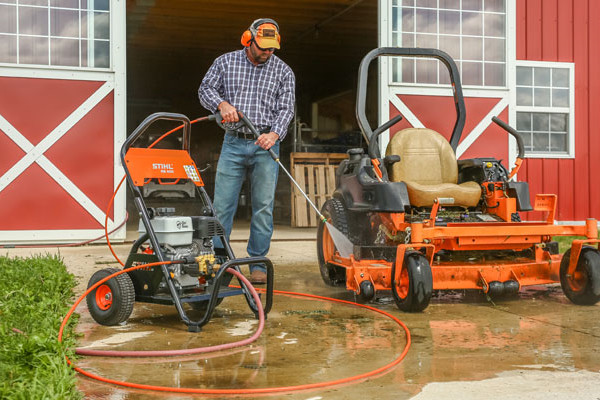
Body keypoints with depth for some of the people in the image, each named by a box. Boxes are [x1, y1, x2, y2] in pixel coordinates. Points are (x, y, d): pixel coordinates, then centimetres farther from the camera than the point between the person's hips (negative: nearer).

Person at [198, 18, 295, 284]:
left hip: (265, 144, 0)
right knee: (222, 204, 0)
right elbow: (205, 89, 8)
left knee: (263, 206, 0)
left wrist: (274, 134, -18)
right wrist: (222, 104, -13)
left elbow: (286, 107, 0)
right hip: (233, 142, 0)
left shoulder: (283, 71, 4)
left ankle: (258, 264, 9)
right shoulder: (225, 62, 5)